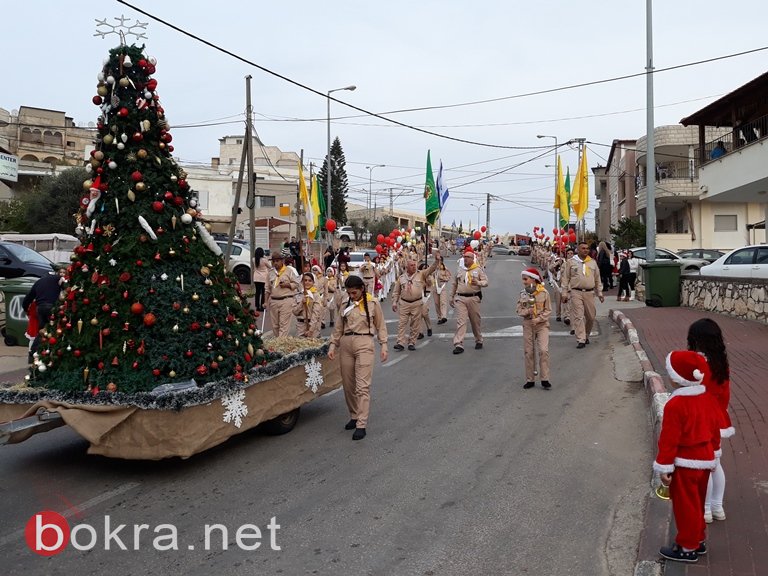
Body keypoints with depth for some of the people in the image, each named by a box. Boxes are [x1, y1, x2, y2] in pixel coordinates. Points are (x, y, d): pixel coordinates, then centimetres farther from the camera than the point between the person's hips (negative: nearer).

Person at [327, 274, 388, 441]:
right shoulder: (345, 304, 8)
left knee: (362, 386, -9)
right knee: (348, 385, 10)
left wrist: (384, 346, -1)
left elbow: (380, 326, 5)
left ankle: (361, 425, -9)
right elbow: (339, 327, 14)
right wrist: (332, 345, 7)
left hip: (364, 344, -5)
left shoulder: (373, 303, -2)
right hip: (346, 343, 5)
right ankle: (354, 416, 28)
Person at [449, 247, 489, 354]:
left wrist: (478, 283, -24)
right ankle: (459, 345, -11)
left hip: (474, 298, -1)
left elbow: (486, 281, -3)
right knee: (460, 321, -8)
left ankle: (479, 341, 29)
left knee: (475, 321, 10)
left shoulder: (478, 269, 2)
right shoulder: (459, 270, 12)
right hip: (460, 298, 1)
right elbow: (455, 284, 19)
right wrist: (451, 297, 21)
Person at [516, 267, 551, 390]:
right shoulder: (523, 294, 3)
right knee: (529, 352, 6)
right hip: (528, 325, 3)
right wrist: (527, 311, -15)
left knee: (543, 350, -13)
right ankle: (530, 380, 16)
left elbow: (548, 310, -4)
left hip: (542, 325, -3)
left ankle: (545, 379, -4)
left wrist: (538, 319, -16)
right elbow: (519, 310, 5)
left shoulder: (544, 293, -6)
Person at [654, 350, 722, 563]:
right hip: (704, 458, 8)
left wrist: (664, 467, -13)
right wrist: (713, 453, 23)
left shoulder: (675, 405, -24)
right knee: (696, 503, 22)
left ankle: (687, 548, 17)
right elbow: (715, 429, 10)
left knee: (685, 506, 6)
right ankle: (698, 540, 35)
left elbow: (669, 439, -21)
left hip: (685, 464, -8)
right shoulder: (708, 399, 0)